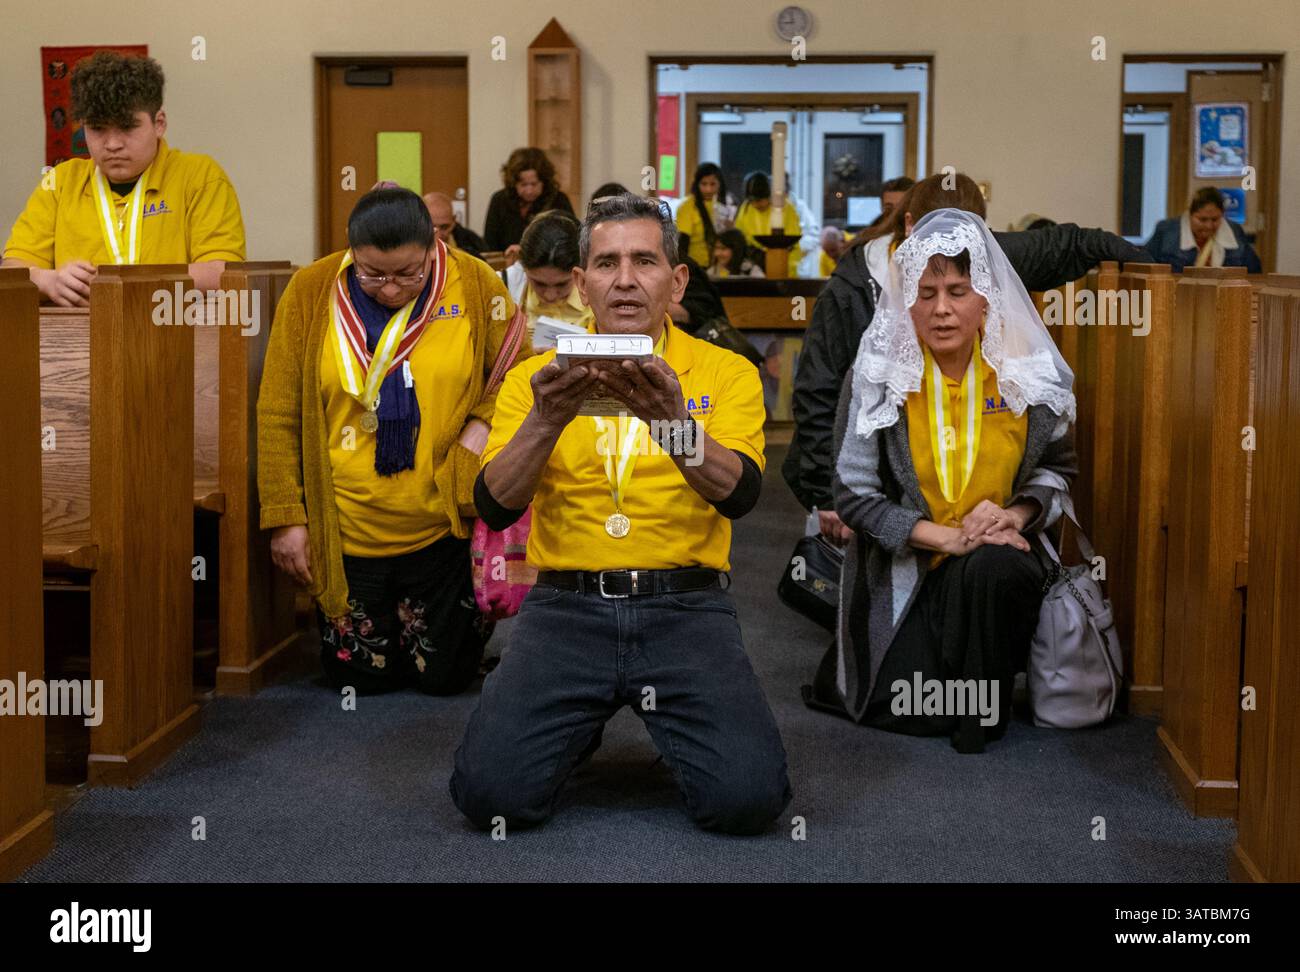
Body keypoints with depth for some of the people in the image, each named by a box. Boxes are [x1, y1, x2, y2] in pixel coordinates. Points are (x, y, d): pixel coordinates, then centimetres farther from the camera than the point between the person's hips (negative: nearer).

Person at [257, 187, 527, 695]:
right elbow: (278, 415, -3)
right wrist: (286, 517, -5)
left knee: (446, 675, 11)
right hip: (345, 536, 1)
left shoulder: (478, 287, -8)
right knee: (361, 677, 13)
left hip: (444, 531, -1)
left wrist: (482, 425, -15)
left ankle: (463, 617, 44)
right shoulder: (310, 291, -7)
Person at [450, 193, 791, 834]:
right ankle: (580, 726, 15)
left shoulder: (725, 372, 7)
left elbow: (740, 493, -11)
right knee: (492, 792, -19)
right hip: (565, 606, 1)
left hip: (685, 607, -1)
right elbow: (495, 508, -4)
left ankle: (667, 721, 13)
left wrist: (672, 420, -30)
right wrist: (545, 421, -22)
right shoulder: (537, 377, 9)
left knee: (747, 796, -22)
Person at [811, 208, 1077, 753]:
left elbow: (1057, 469, 9)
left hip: (993, 563, 1)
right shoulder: (876, 375, -9)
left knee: (994, 568, -36)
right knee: (915, 712, -16)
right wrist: (950, 537, -21)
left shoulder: (1030, 374, -4)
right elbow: (854, 494, -11)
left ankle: (983, 711, -11)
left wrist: (1014, 514, -13)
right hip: (902, 569, 0)